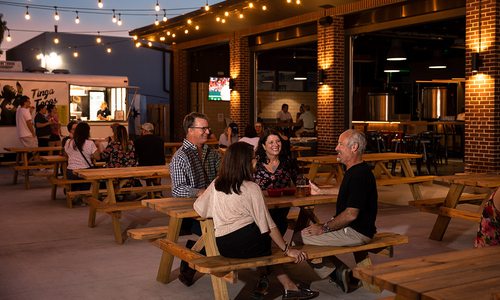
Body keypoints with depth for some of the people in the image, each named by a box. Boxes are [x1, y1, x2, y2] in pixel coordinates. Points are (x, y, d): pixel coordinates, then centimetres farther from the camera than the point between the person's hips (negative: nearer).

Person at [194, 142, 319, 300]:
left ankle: (289, 287, 18)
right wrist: (287, 249, -3)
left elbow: (198, 207, 18)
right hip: (246, 243, -6)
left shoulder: (216, 185, 6)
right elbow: (268, 225, -9)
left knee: (267, 247, 24)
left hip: (224, 248, 6)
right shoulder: (251, 188, -9)